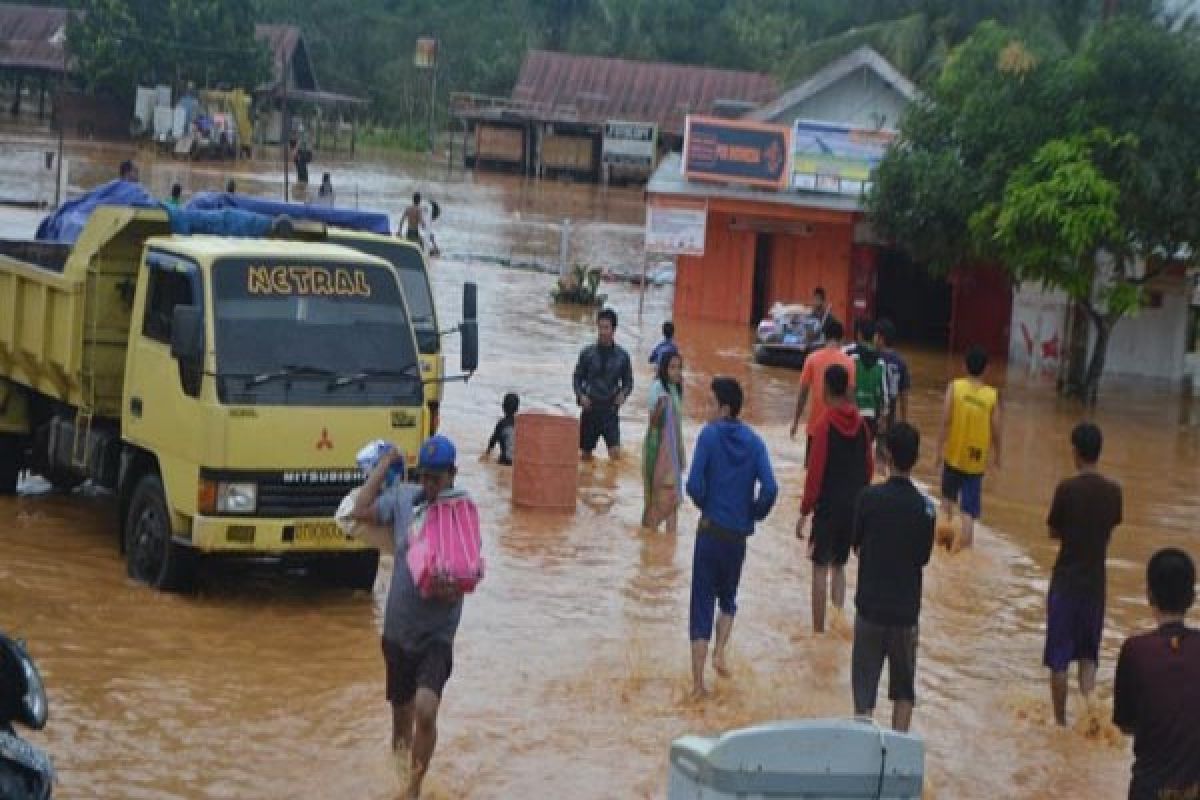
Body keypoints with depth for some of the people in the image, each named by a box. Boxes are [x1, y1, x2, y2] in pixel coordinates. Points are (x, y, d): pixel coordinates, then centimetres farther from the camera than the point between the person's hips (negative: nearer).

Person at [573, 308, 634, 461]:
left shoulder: (622, 355, 0)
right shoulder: (588, 353, -1)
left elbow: (628, 381, 9)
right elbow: (577, 378, 6)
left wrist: (623, 394, -12)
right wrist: (581, 395, -12)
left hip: (610, 409, -1)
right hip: (590, 408, 1)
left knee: (615, 451, -15)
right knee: (586, 453, 9)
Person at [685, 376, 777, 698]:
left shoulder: (709, 435, -7)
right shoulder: (754, 442, 1)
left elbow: (694, 484, -16)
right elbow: (770, 489, -11)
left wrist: (706, 506, 4)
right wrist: (754, 515, 6)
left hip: (710, 531, -2)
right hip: (738, 535, 2)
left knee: (702, 604, 5)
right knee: (728, 599, 25)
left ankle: (698, 683, 4)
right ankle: (720, 652, 2)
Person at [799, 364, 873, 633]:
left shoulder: (825, 424, -13)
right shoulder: (860, 422, 3)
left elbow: (815, 472, -14)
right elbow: (869, 467, 10)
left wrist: (804, 512, -9)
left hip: (828, 505, -6)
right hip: (854, 505, 6)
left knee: (820, 568, 0)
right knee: (839, 566, 15)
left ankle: (818, 632, -2)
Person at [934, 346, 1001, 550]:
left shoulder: (954, 387, -9)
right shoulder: (992, 395, -7)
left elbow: (945, 421, -14)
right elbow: (995, 431, -4)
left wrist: (940, 449, -8)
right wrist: (997, 455, 11)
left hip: (954, 454, 1)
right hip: (977, 459, 0)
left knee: (948, 496, 25)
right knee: (969, 510, 1)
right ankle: (965, 542, -7)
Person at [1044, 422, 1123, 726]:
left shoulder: (1067, 489, -15)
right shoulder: (1113, 492, -3)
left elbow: (1053, 533, -4)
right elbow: (1109, 531, 8)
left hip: (1066, 581, -4)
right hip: (1096, 582, 4)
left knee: (1059, 659, 7)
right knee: (1088, 656, 15)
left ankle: (1060, 723, 12)